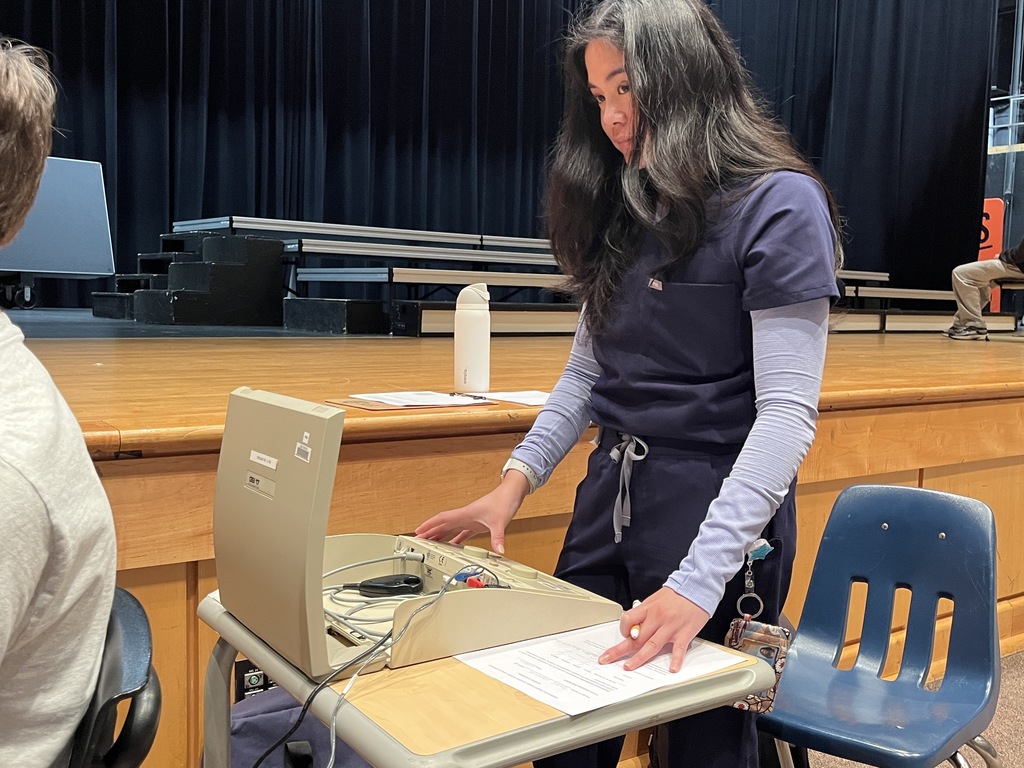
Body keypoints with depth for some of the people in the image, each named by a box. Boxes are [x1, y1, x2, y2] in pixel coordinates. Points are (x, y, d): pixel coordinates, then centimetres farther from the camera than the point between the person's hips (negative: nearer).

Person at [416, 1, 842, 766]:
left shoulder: (777, 205, -12)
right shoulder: (622, 207, 10)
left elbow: (787, 412, -18)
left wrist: (698, 579, -25)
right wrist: (516, 481, 2)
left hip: (720, 511, -6)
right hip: (609, 497, 6)